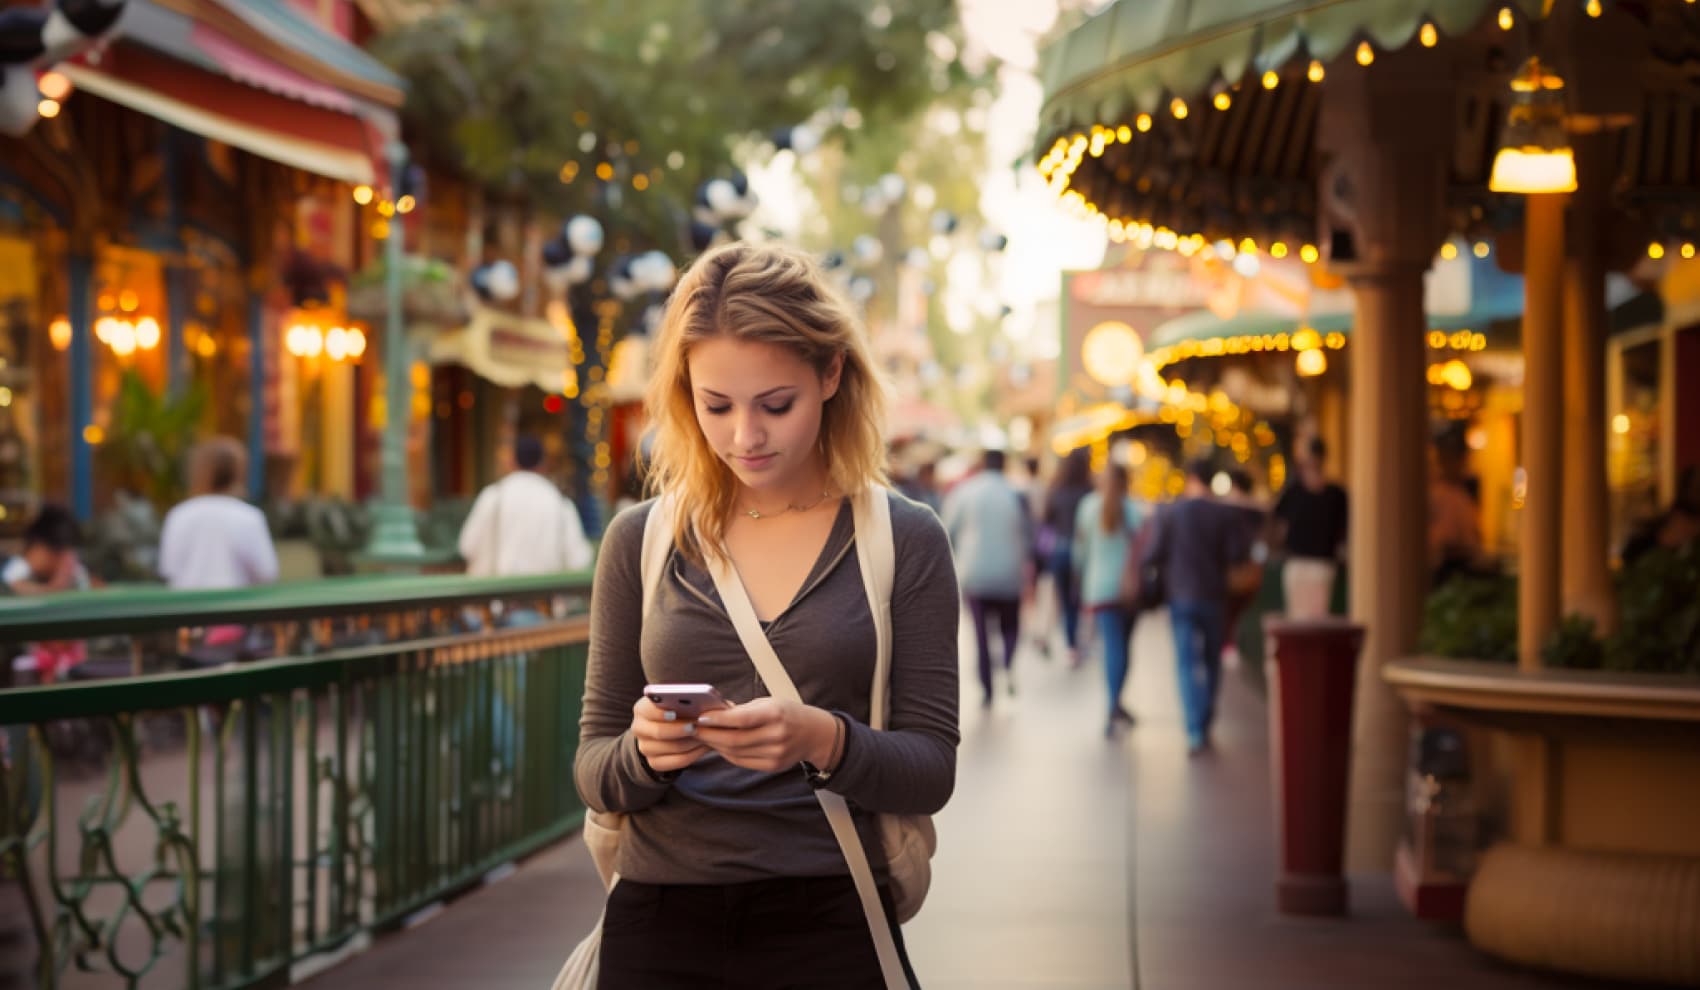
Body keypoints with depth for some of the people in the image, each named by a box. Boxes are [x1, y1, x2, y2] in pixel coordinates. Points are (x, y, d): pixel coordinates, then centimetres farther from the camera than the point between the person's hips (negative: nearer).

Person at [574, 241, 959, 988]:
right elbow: (593, 769, 5)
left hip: (829, 926, -1)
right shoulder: (640, 541, 3)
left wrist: (822, 740, -23)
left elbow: (930, 770, -4)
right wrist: (643, 752, -18)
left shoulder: (903, 540, -1)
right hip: (660, 927, 1)